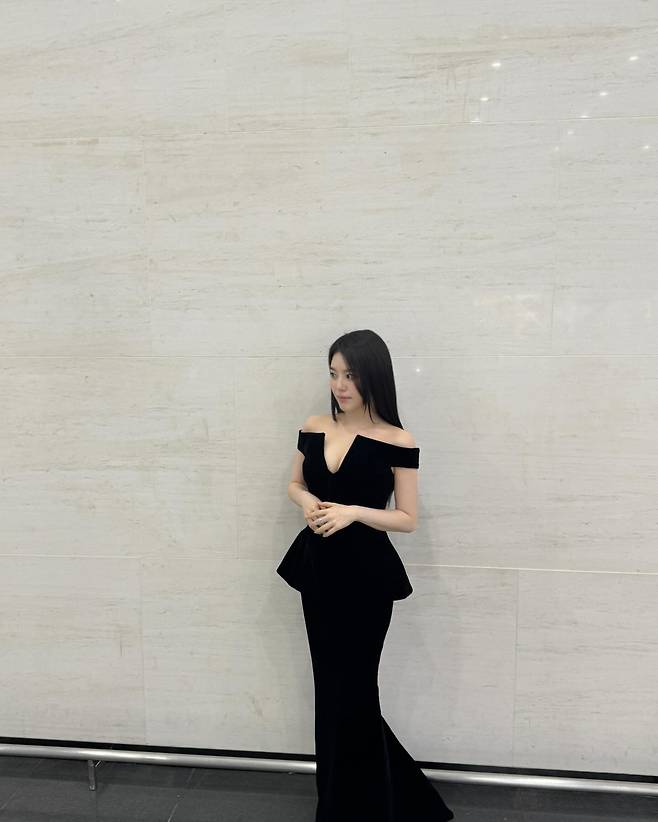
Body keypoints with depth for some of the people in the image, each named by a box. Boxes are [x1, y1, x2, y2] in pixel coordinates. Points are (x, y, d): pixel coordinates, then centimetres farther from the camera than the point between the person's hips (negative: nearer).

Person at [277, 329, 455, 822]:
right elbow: (295, 484, 14)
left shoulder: (397, 443, -12)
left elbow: (408, 519, -8)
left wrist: (354, 511, -22)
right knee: (330, 685, 17)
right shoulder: (314, 429, 1)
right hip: (319, 568, 6)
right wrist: (307, 501, -8)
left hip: (366, 575, -5)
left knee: (351, 690, 5)